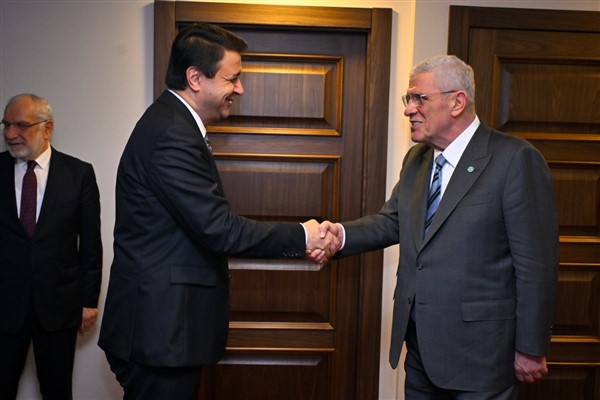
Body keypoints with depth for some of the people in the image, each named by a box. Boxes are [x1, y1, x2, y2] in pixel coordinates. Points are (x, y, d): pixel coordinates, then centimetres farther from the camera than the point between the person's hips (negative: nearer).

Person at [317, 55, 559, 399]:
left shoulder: (516, 159, -14)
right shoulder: (416, 158, 9)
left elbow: (536, 263, -14)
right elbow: (392, 221, 10)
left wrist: (531, 349, -11)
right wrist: (344, 234, -10)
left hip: (479, 352, -6)